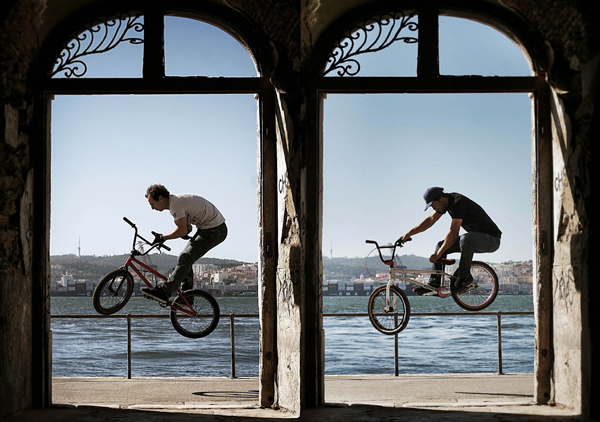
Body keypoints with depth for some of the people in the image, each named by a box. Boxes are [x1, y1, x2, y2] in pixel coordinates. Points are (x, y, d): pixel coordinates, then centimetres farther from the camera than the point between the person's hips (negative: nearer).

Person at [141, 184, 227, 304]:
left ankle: (164, 292, -19)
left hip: (214, 230, -11)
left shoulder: (176, 203, -20)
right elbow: (187, 228, 13)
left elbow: (182, 231, -24)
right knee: (185, 258, 13)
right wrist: (184, 234, -9)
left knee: (185, 259, -16)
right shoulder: (176, 202, 12)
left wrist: (162, 237, -15)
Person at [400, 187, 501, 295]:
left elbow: (453, 233, -26)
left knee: (465, 239, -38)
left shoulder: (458, 203, -24)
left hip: (491, 239, -10)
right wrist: (409, 233, 7)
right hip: (476, 238, 10)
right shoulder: (447, 201, 4)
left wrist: (438, 254, -23)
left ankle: (464, 277, -18)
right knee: (441, 245, 5)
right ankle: (433, 285, 3)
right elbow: (430, 220, 12)